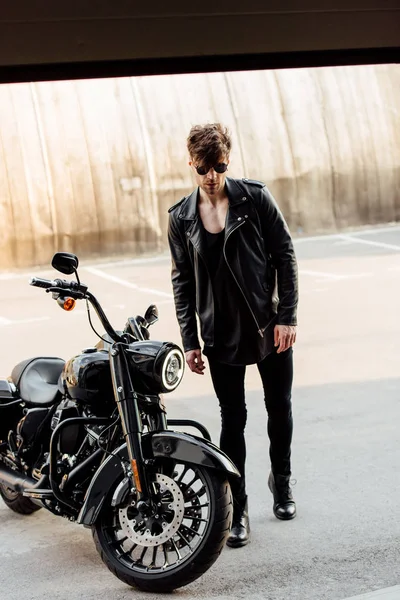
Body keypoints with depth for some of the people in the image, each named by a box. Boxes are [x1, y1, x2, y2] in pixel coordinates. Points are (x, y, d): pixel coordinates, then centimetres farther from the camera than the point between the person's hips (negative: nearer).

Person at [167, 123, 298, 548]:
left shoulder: (255, 198, -5)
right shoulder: (181, 218, 1)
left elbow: (284, 255, -2)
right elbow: (182, 282, 5)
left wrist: (287, 315, -8)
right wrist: (189, 341, 1)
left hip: (270, 326, 0)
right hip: (221, 334, 0)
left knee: (280, 409, 13)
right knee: (232, 419, 3)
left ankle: (281, 482, 37)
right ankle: (237, 509, 12)